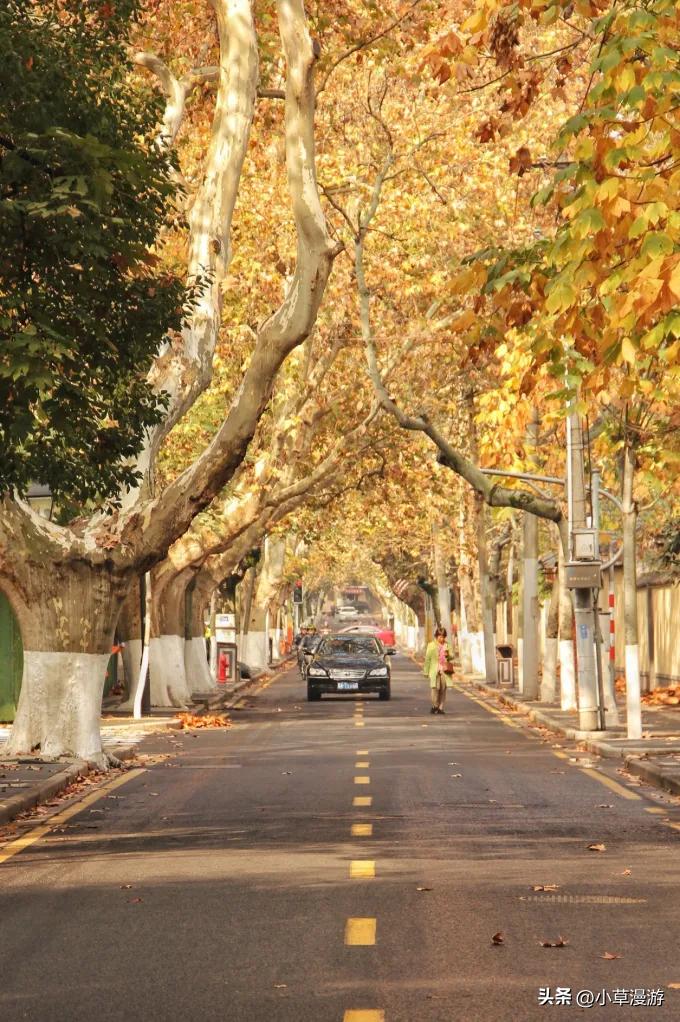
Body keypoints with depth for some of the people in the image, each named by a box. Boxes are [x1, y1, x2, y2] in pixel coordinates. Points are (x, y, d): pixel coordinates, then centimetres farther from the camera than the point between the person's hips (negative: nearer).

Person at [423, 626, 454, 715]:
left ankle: (441, 708, 10)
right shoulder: (431, 645, 1)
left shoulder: (447, 645, 10)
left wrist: (448, 655, -10)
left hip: (445, 671, 3)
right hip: (435, 671, -3)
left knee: (443, 689, 2)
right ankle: (435, 706, 7)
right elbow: (427, 659, 2)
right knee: (435, 688, -11)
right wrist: (426, 672, 0)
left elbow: (452, 657, 14)